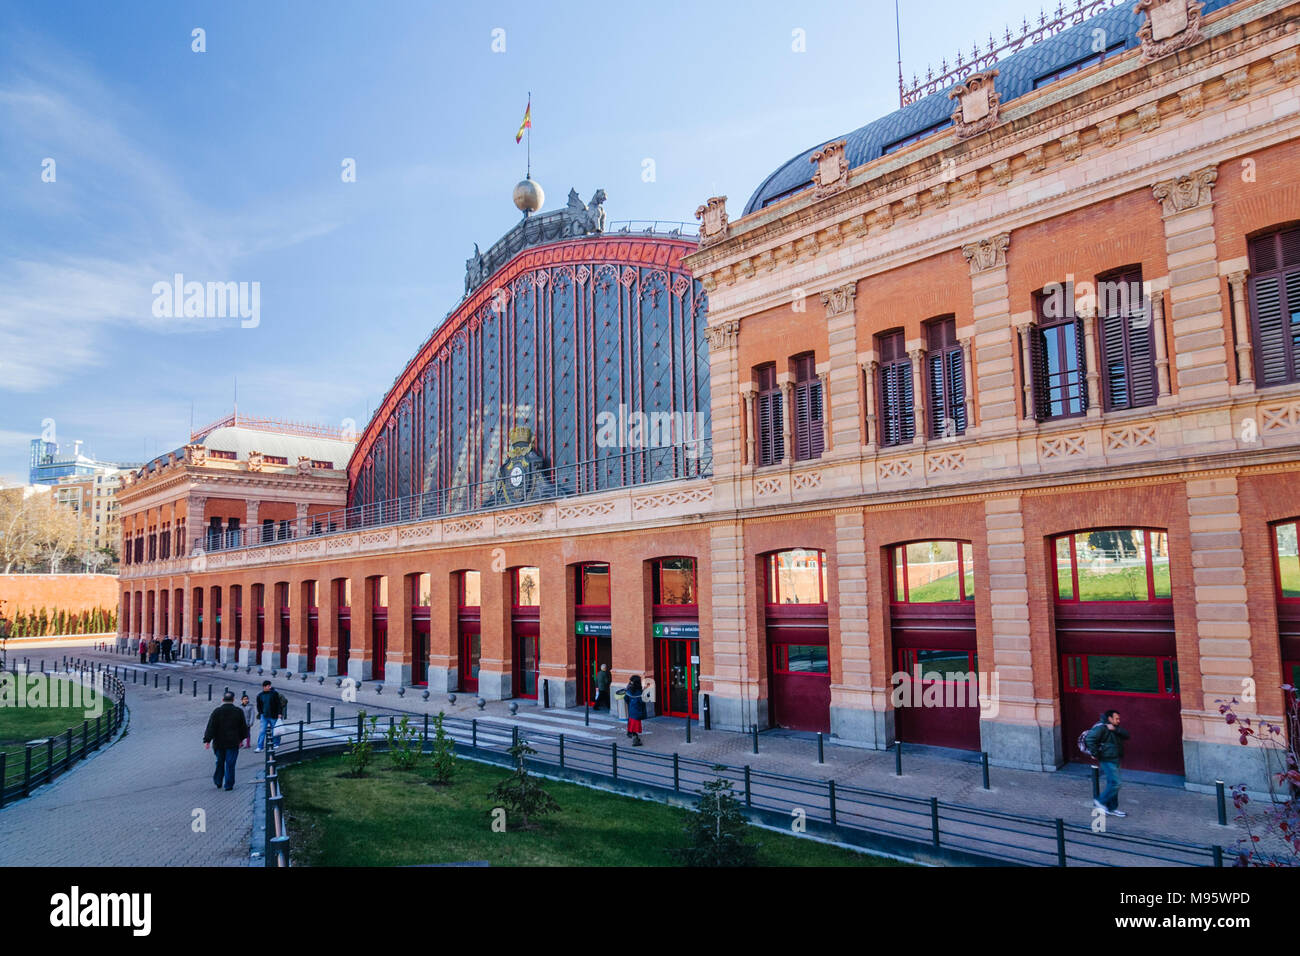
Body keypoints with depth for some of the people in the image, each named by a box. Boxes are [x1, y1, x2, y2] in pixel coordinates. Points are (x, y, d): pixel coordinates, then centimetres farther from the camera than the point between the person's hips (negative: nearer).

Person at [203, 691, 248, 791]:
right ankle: (229, 785, 2)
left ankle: (218, 782, 26)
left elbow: (211, 728, -9)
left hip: (219, 743, 1)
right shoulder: (239, 712, -1)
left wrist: (207, 740, -7)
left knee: (220, 762, 18)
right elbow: (243, 728, 6)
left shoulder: (216, 712, -4)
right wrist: (240, 739, 18)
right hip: (233, 743, -1)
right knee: (230, 764, 2)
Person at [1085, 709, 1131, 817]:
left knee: (1112, 784, 15)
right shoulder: (1101, 728, -18)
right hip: (1108, 760, -9)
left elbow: (1126, 735, -1)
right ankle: (1100, 801, 5)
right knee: (1115, 784, -10)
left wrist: (1116, 729, -17)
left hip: (1115, 760, 9)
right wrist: (1095, 753, -22)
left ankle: (1112, 808, 24)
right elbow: (1089, 739, -28)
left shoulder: (1115, 728, 12)